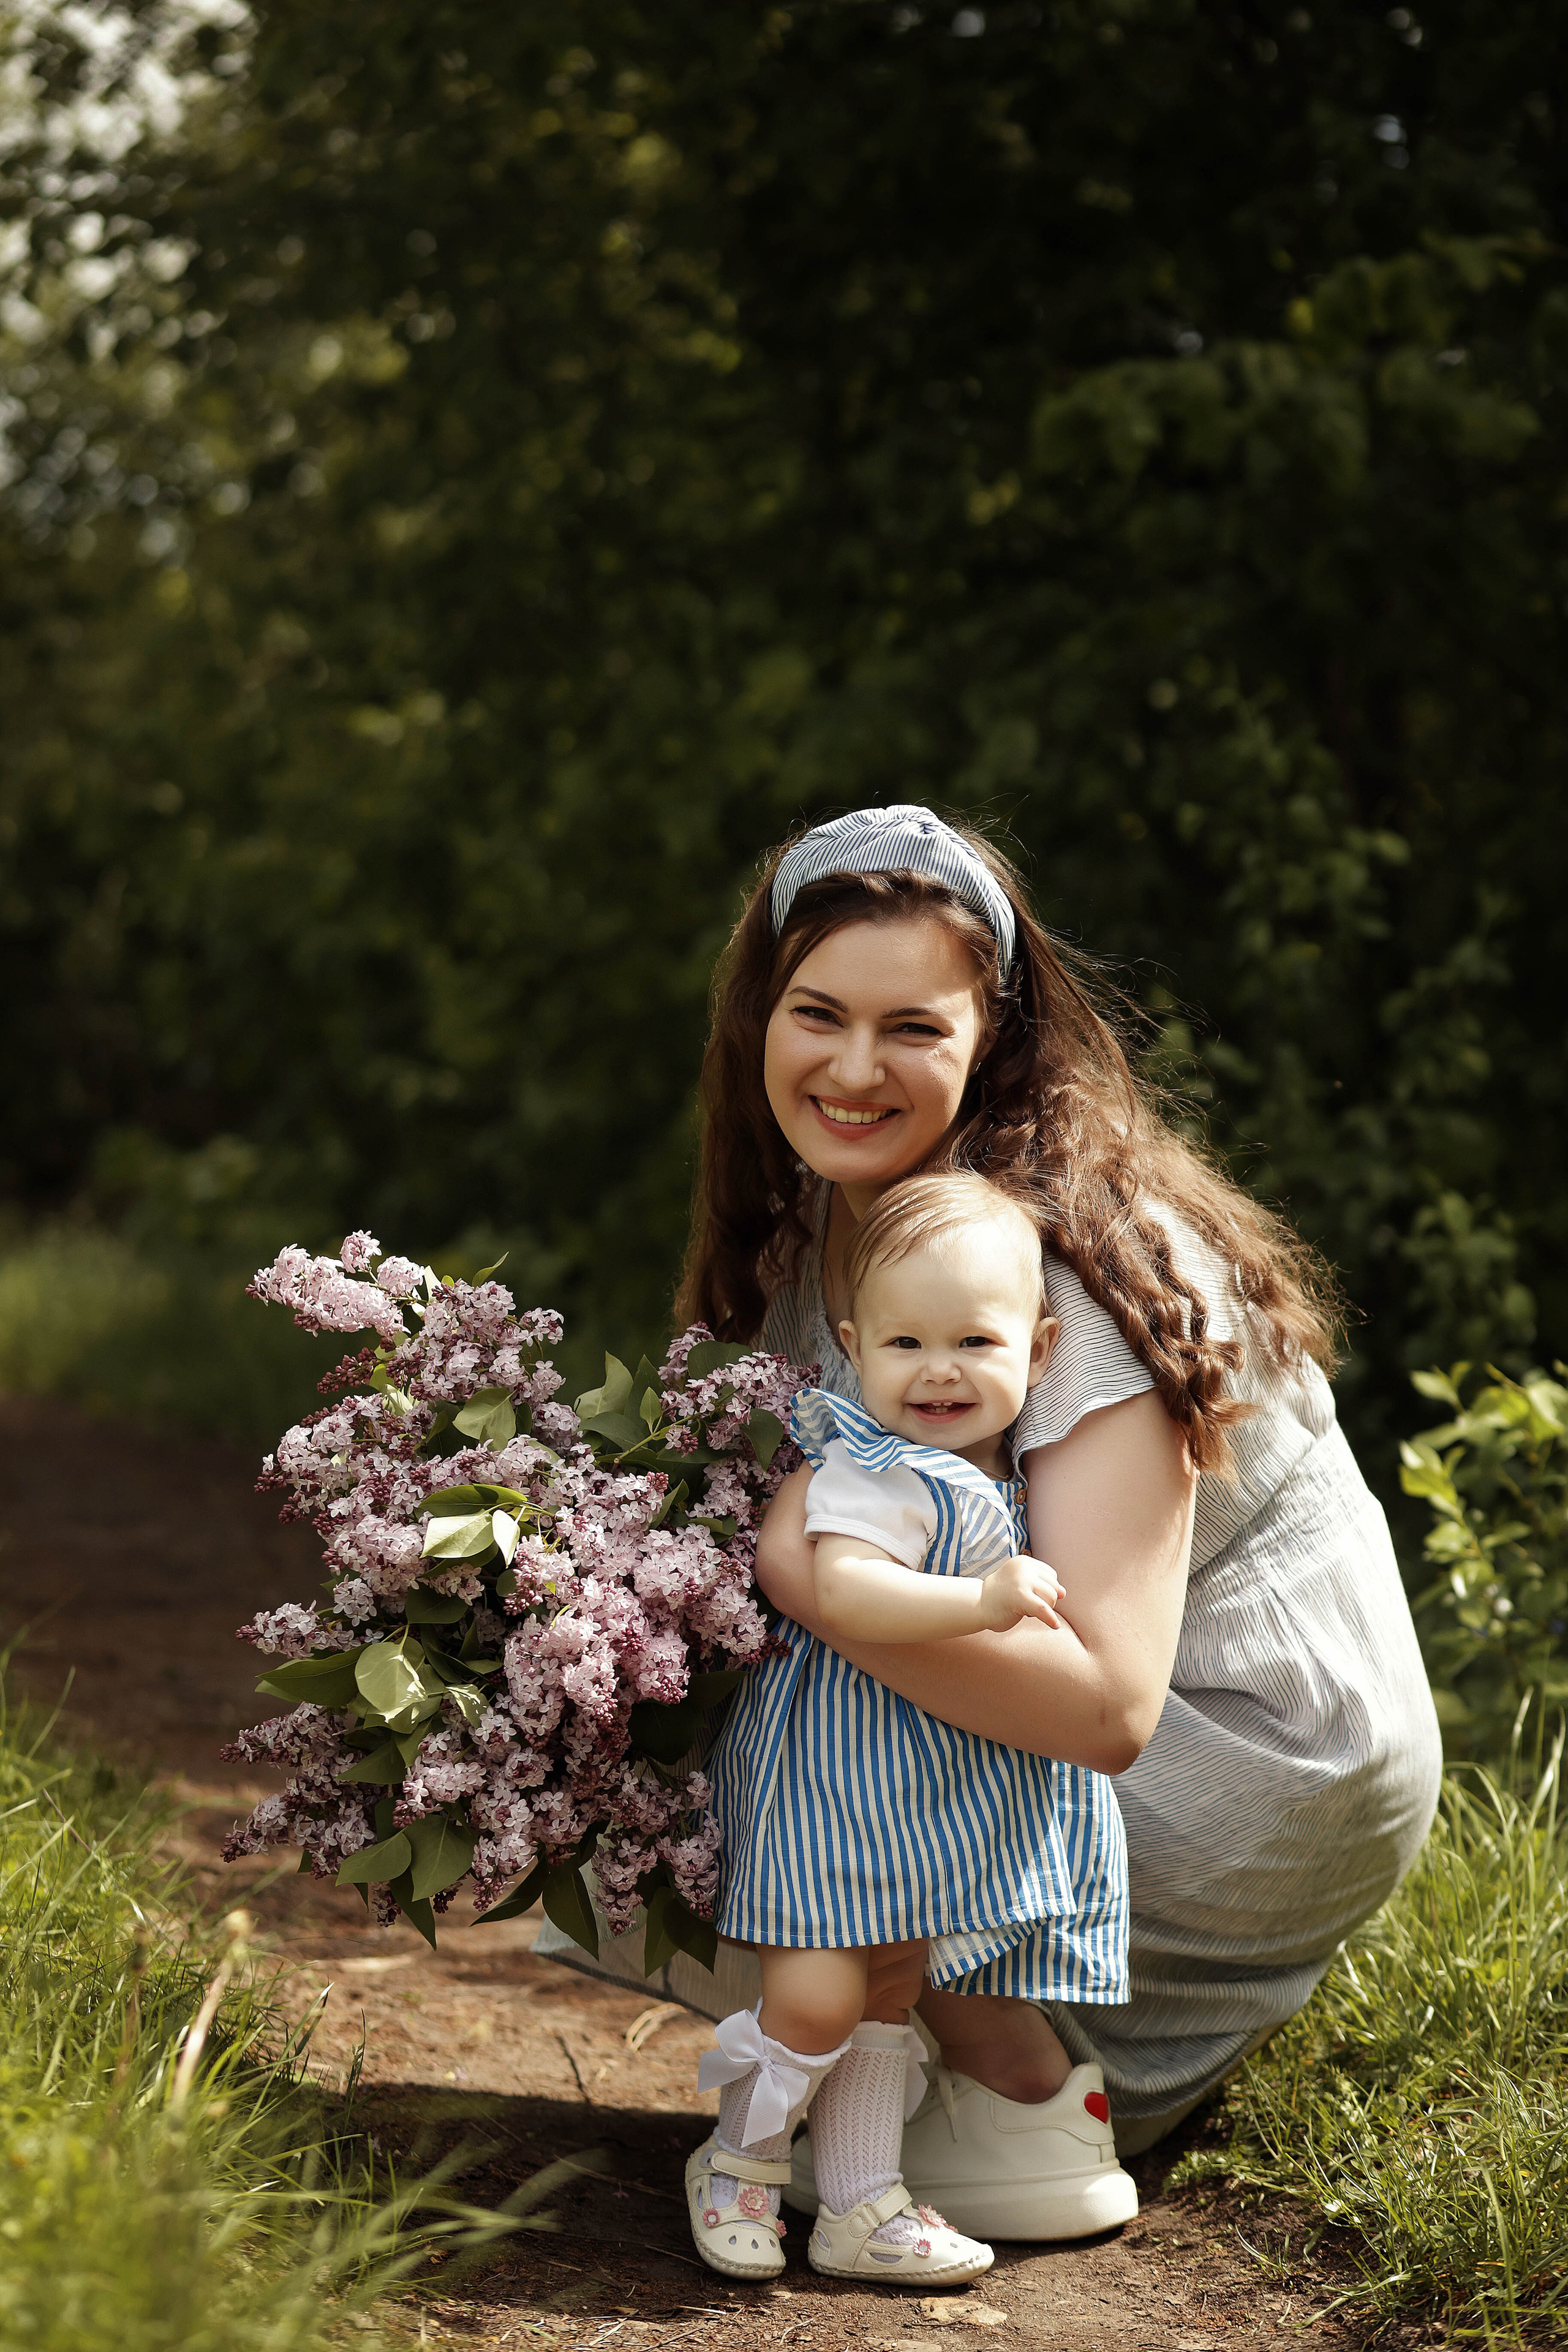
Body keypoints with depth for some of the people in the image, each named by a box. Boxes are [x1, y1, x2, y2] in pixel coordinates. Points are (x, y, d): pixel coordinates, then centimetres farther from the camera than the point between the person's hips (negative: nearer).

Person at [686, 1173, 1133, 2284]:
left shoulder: (1008, 1468, 6)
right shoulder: (876, 1472, -22)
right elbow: (842, 1589, -39)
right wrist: (983, 1597, -43)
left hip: (928, 1781, 9)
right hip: (842, 1767, -9)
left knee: (891, 1982, 14)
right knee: (822, 1992, -9)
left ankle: (860, 2206, 23)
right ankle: (739, 2159, 17)